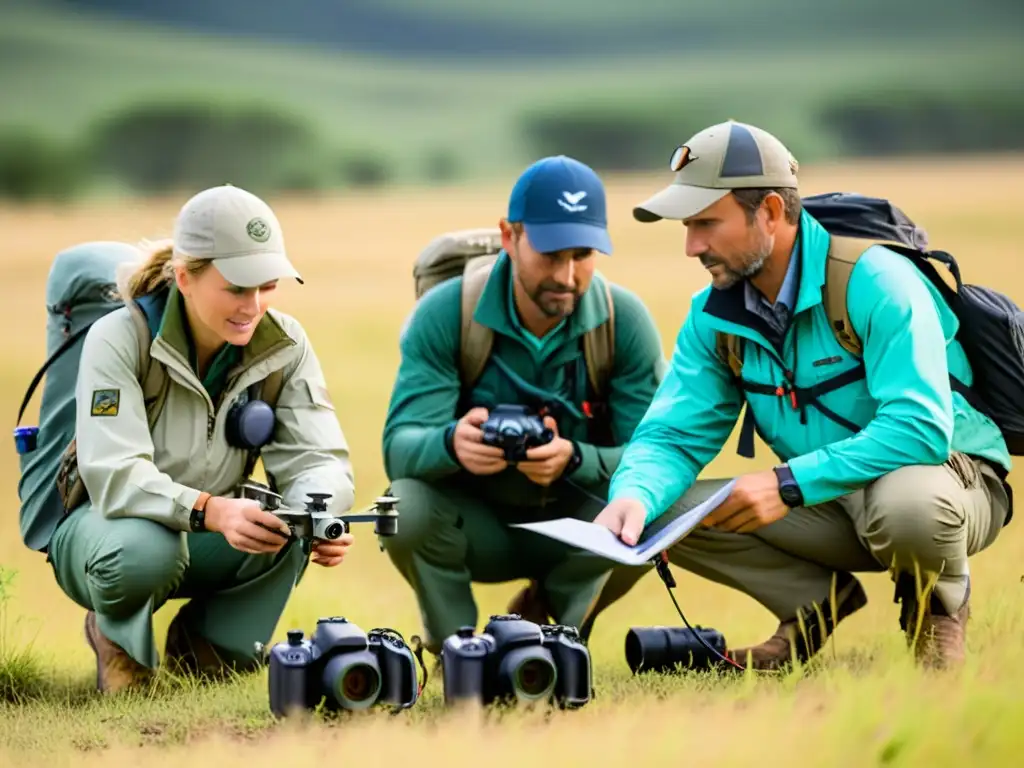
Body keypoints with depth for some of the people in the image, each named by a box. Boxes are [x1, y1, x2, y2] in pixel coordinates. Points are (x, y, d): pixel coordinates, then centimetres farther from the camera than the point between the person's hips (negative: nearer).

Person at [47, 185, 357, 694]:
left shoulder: (284, 344, -10)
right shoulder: (118, 339, -23)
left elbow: (316, 458, -16)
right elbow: (114, 476, -33)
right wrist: (211, 511, -51)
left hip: (210, 536, 4)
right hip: (103, 523, -3)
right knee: (142, 549, -39)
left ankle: (206, 644, 0)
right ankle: (117, 636, -1)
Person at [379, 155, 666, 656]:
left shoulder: (625, 320, -15)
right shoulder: (445, 313, -18)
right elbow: (399, 446, -25)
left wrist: (575, 459, -41)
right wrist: (452, 444, -51)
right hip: (473, 526, -1)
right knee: (406, 509, -33)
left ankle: (549, 609, 2)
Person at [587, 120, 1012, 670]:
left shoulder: (875, 282, -24)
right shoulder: (715, 314, -3)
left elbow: (921, 429, -32)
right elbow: (673, 436, -5)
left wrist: (788, 484, -36)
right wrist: (632, 496, -29)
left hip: (951, 474, -5)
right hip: (832, 503, 5)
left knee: (909, 501, -42)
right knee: (661, 511, -14)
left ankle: (938, 603, -5)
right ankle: (821, 600, 7)